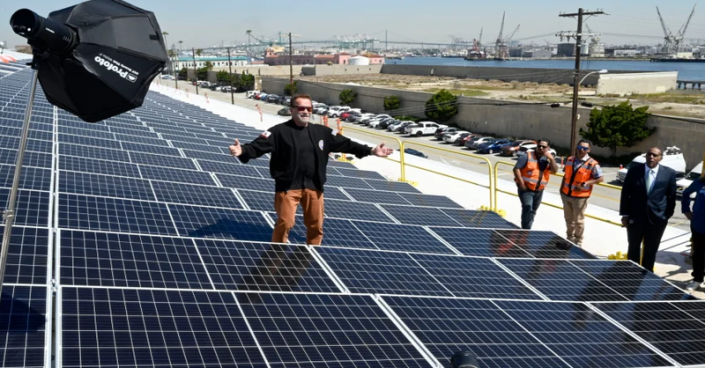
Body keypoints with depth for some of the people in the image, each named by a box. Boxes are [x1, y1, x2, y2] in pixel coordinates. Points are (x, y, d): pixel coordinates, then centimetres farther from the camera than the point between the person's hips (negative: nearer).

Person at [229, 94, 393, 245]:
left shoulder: (322, 132, 8)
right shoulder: (279, 131, -7)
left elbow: (346, 144, 12)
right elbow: (258, 146, -17)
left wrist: (371, 151, 8)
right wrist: (243, 151, -37)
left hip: (314, 187, 5)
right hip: (288, 186, -5)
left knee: (316, 225, 12)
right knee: (285, 223, -8)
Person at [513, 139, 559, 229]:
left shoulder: (548, 159, 5)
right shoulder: (527, 156, -9)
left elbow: (554, 171, -6)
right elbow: (516, 168, -13)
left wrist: (551, 159, -18)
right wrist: (521, 183, -18)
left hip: (539, 190, 6)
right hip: (526, 189, -6)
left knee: (533, 211, 17)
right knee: (527, 209, -18)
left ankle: (527, 229, 33)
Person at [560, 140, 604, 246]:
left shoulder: (592, 164, -13)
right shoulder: (570, 160, 4)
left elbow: (601, 178, -11)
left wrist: (585, 184, -19)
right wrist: (562, 188, 9)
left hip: (580, 197, -5)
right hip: (566, 194, 5)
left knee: (578, 220, 6)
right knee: (568, 218, 19)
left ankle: (578, 241, 21)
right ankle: (570, 237, 37)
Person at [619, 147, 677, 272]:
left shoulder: (669, 173, -4)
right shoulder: (634, 171, -4)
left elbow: (672, 196, 2)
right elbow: (625, 194, -1)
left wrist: (667, 216, -1)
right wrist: (625, 214, -4)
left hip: (657, 219, 0)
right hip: (635, 217, 1)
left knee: (651, 251, 12)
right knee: (633, 249, 15)